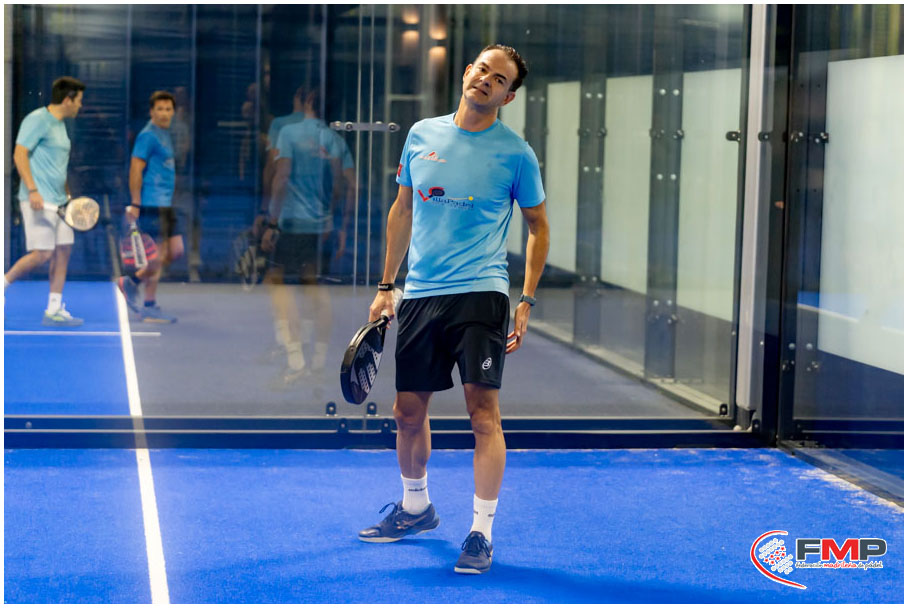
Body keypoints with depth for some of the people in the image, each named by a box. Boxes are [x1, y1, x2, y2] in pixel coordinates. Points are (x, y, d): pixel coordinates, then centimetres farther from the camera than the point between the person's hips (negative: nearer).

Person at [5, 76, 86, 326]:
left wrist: (68, 196, 21)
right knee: (43, 254, -13)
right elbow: (19, 155, -16)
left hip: (58, 202, 9)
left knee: (63, 250, 5)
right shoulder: (38, 119, -10)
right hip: (38, 201, -9)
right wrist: (32, 190, -23)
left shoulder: (59, 125, 18)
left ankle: (54, 310, 8)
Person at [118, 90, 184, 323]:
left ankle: (132, 282, 18)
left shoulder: (165, 134, 16)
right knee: (158, 254, -5)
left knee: (176, 250, 9)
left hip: (166, 204, 9)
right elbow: (135, 170, -16)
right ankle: (150, 308, 4)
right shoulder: (148, 135, -12)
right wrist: (135, 204, -20)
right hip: (152, 205, -9)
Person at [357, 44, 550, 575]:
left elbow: (539, 226, 6)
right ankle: (416, 507, 33)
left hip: (480, 292, -4)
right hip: (420, 293, 4)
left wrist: (527, 301, -2)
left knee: (483, 410, -10)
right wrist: (386, 285, 14)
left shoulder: (515, 152, -2)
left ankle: (481, 532, -3)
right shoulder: (422, 134, 8)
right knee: (408, 409, 11)